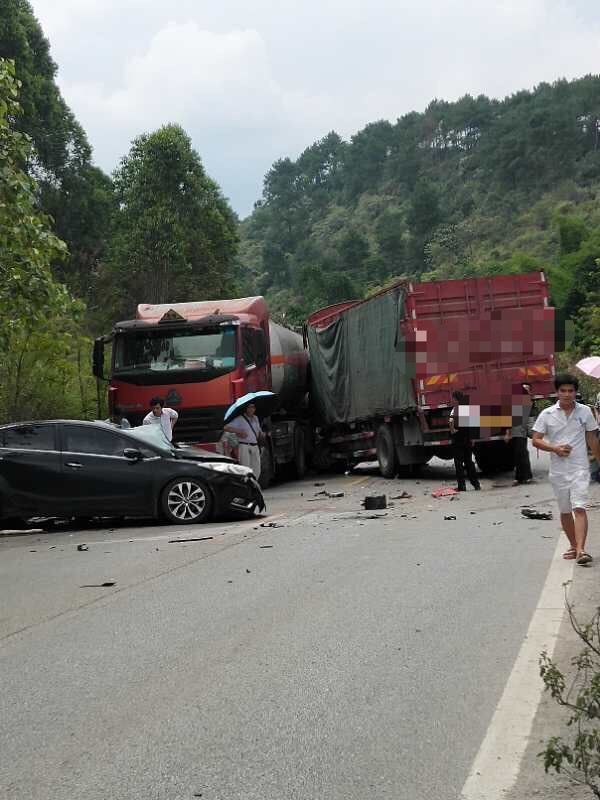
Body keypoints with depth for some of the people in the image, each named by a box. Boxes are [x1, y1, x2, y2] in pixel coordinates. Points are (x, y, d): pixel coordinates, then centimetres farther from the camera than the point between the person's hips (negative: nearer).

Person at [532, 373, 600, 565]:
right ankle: (573, 545, 27)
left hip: (580, 469, -2)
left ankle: (580, 550, -22)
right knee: (564, 511, 12)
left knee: (579, 508, -16)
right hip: (558, 471, 2)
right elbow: (536, 440, 2)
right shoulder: (547, 414, 1)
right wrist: (555, 448, -12)